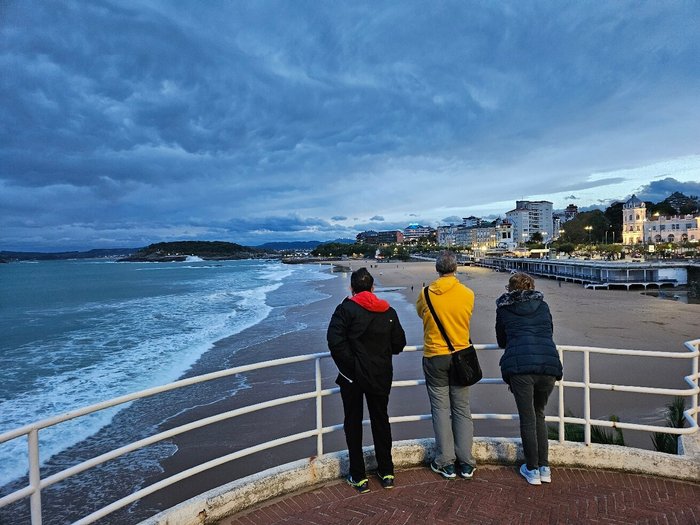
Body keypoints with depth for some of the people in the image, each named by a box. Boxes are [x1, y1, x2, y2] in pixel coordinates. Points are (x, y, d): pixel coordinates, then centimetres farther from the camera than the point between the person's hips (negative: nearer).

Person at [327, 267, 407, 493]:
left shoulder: (346, 309, -12)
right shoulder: (389, 312, 1)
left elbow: (335, 341, -22)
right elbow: (399, 344, 5)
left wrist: (349, 366, -13)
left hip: (352, 377, -3)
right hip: (381, 377, 4)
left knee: (353, 423, 11)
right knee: (381, 421, 18)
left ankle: (359, 477, 18)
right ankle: (386, 473, 28)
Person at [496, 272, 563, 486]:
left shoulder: (503, 308, 14)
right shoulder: (542, 305, 20)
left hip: (520, 366, -3)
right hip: (549, 365, 3)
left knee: (527, 418, 9)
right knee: (539, 414, 21)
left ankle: (532, 470, 18)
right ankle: (544, 468, 24)